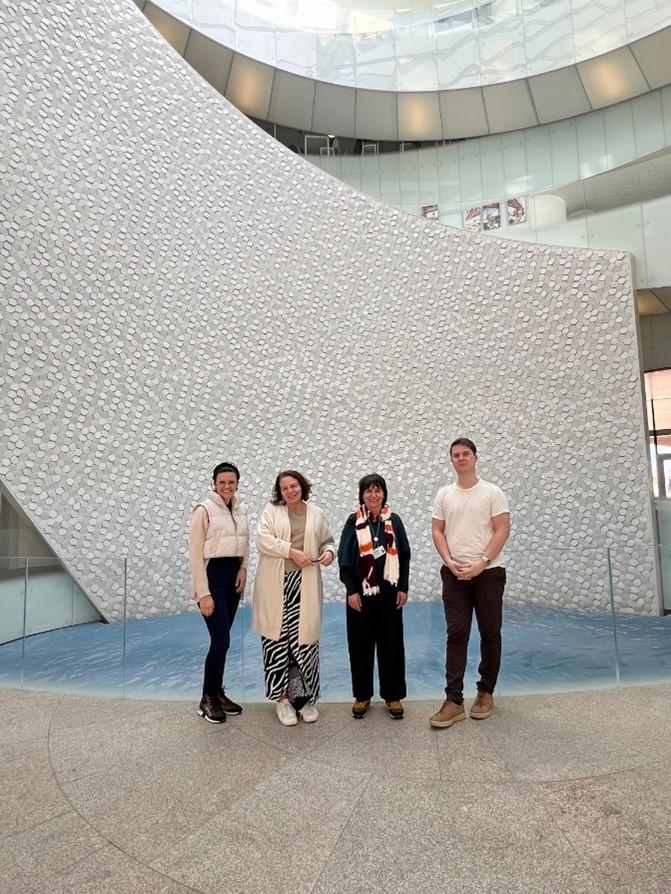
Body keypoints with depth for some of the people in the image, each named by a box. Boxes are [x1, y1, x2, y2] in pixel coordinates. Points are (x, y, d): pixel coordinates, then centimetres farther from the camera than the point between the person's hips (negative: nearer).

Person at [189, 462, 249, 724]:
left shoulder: (240, 510, 8)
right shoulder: (204, 510, -12)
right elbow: (195, 555, -13)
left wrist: (243, 568, 2)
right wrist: (203, 593, -16)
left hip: (233, 576, 6)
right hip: (212, 576, -6)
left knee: (221, 640, 13)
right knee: (221, 640, -7)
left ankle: (217, 693, 26)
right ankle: (207, 700, 11)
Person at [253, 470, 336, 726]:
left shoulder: (317, 514, 11)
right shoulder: (271, 511, 4)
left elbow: (328, 541, 18)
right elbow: (263, 539, -9)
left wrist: (329, 551, -5)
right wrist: (292, 552, -15)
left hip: (305, 585, 1)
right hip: (275, 586, -1)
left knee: (305, 639, 2)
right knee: (277, 639, 3)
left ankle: (304, 697, 18)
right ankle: (282, 698, 17)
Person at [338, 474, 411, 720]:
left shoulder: (394, 520, 2)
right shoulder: (354, 521, -3)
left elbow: (404, 556, 5)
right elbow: (344, 559, -3)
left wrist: (403, 588, 0)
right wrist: (351, 590, -8)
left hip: (389, 591, 1)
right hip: (361, 591, -1)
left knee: (391, 642, 7)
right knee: (361, 643, 7)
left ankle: (393, 695, 21)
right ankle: (362, 695, 21)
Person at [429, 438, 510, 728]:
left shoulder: (492, 492, -3)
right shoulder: (443, 494, 6)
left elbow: (502, 530, -8)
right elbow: (437, 531, 6)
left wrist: (481, 563, -16)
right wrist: (449, 561, -8)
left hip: (488, 573, -2)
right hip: (454, 573, 2)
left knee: (490, 634, 8)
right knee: (456, 635, 1)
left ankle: (486, 692, 25)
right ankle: (454, 701, 3)